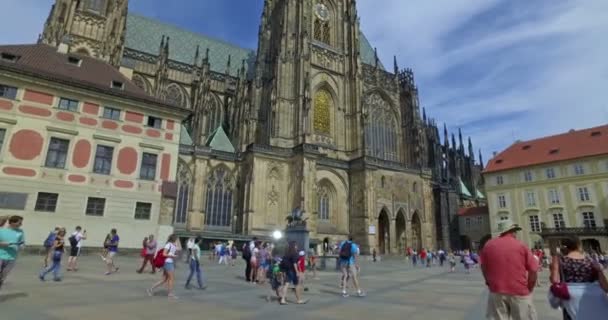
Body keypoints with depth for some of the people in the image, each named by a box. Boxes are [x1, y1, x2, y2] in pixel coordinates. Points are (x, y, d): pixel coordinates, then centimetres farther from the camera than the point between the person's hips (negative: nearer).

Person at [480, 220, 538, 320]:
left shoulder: (488, 245, 2)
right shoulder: (521, 246, -6)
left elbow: (484, 268, 7)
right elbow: (533, 270, -7)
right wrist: (529, 288, 7)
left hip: (496, 292, 2)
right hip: (519, 292, -2)